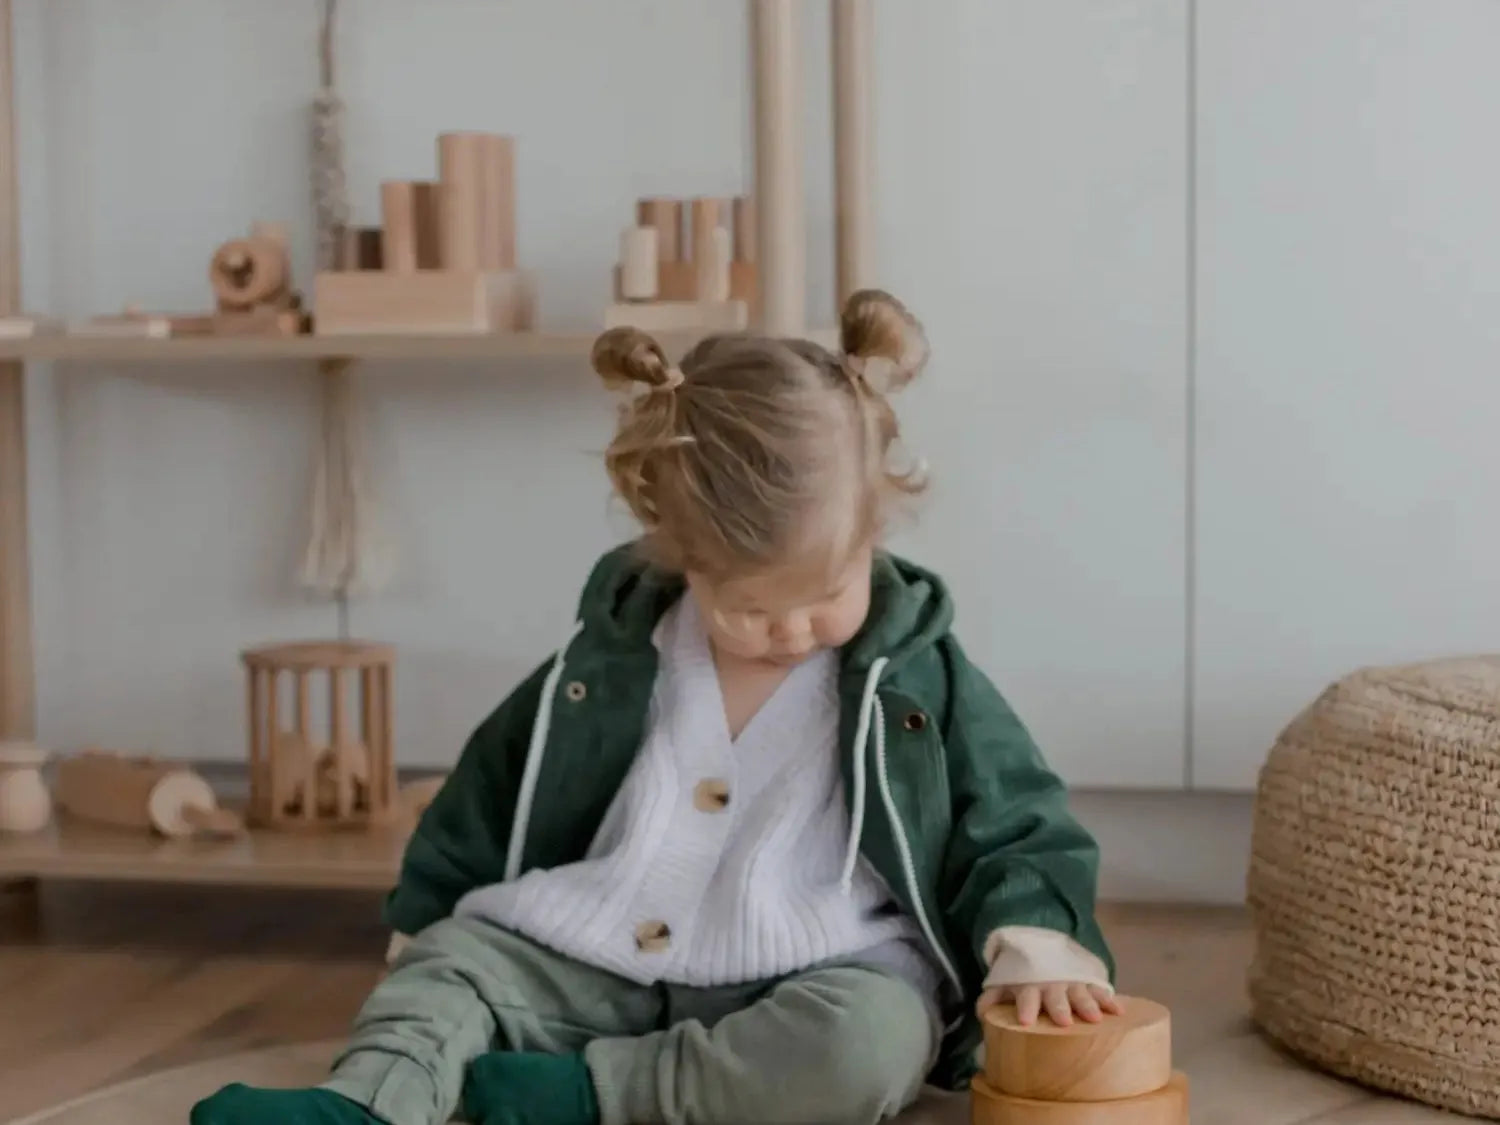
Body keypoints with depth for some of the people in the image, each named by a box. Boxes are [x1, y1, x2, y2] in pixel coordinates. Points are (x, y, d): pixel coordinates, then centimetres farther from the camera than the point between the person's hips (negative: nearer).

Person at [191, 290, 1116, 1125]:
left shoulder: (919, 676, -3)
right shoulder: (615, 653, 2)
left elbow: (1017, 829, 1)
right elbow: (499, 794, 14)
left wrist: (1030, 932, -18)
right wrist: (436, 913, 17)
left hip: (807, 984, -3)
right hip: (600, 963, 4)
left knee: (871, 1043, -34)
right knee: (455, 957, -13)